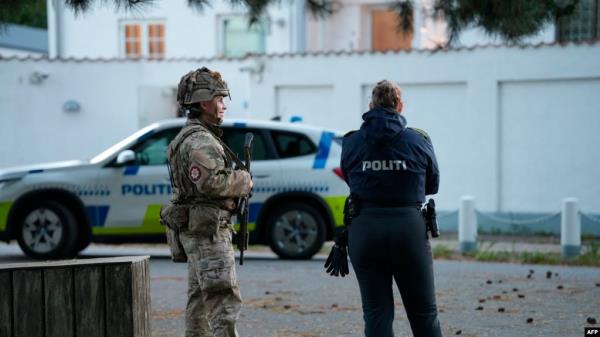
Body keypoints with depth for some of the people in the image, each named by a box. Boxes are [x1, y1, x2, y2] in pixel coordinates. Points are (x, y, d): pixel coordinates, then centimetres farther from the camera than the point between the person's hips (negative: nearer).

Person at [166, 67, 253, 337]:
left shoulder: (188, 137, 18)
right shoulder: (201, 140, -16)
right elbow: (211, 182, -28)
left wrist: (236, 179, 12)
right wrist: (243, 181, -13)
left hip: (195, 231, 11)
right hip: (208, 231, -11)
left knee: (200, 299, 14)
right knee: (224, 299, -14)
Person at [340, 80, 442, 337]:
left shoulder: (351, 142, 3)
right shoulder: (418, 140, 0)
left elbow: (349, 180, 10)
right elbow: (432, 185, 11)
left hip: (364, 229, 1)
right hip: (408, 228, -1)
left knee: (376, 314, 6)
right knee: (424, 313, 11)